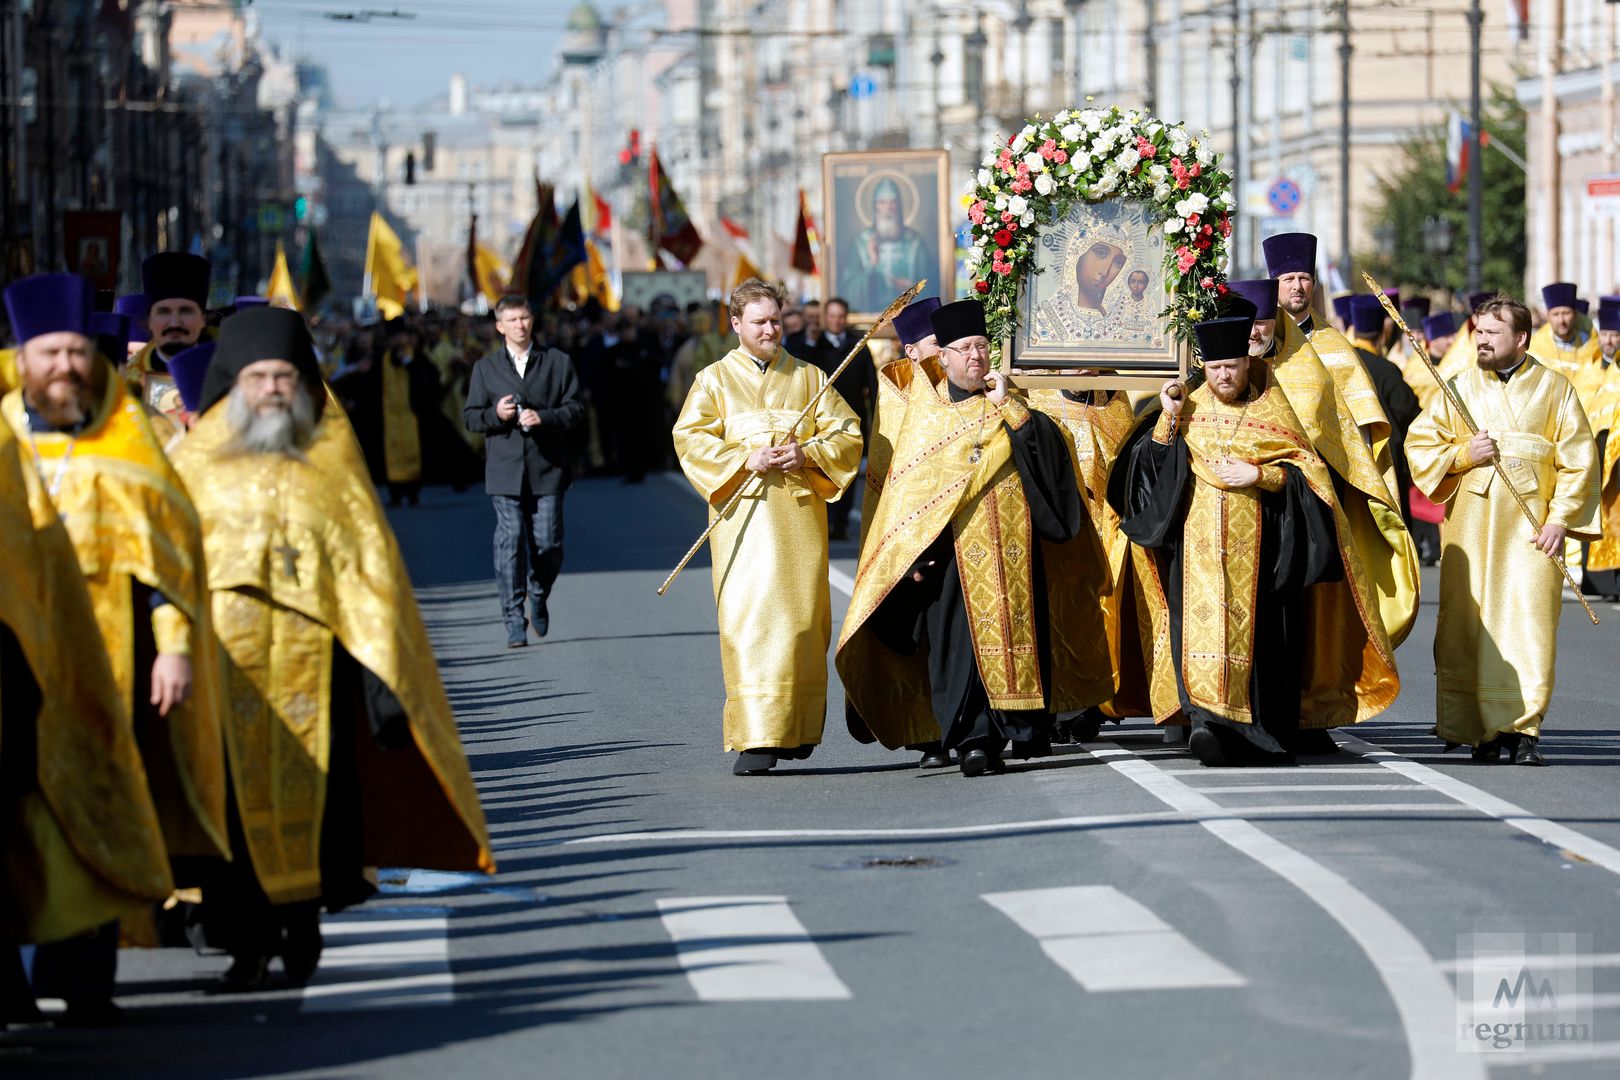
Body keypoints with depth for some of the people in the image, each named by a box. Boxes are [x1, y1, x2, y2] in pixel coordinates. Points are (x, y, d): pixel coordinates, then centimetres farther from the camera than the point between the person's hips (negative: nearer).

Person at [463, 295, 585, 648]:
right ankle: (514, 622, -6)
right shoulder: (486, 368, 12)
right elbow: (470, 417, 10)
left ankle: (539, 597, 29)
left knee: (548, 543, -1)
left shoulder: (558, 363, 9)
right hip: (505, 470, 0)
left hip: (547, 469, 0)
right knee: (510, 542, -8)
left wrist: (543, 417, -13)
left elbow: (576, 409, 4)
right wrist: (495, 414, -10)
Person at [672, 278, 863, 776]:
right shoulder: (714, 380, 9)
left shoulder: (809, 377, 13)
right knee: (748, 618, -10)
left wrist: (808, 454, -9)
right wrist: (746, 460, -14)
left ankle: (798, 728, 11)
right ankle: (756, 738, -13)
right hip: (743, 513, -2)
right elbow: (690, 438, -2)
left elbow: (846, 435, 9)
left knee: (802, 617, -1)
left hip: (800, 512, 2)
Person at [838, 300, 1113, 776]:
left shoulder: (1011, 406, 13)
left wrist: (1007, 404, -8)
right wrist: (914, 551, -4)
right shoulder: (926, 412, 8)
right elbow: (908, 487, 5)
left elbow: (1049, 448, -4)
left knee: (1020, 629, 2)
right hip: (953, 546, -2)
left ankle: (1027, 729, 13)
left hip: (1013, 546, 2)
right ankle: (973, 740, -12)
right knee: (960, 636, -10)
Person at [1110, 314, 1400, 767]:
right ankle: (1210, 720, -21)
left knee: (1254, 625, -3)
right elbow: (1153, 466, 4)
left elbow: (1307, 470, 0)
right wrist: (1169, 418, -6)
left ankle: (1262, 736, 4)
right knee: (1204, 621, -13)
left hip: (1258, 543, -1)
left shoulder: (1272, 409, 6)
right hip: (1202, 541, 1)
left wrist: (1259, 476, -13)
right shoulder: (1190, 409, 12)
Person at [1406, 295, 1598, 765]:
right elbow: (1418, 443, 10)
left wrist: (1560, 519, -6)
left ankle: (1524, 729, -10)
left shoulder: (1554, 388, 6)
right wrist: (1463, 454, -7)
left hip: (1530, 524, -2)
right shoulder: (1459, 388, 11)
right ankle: (1480, 729, 6)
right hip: (1470, 524, 2)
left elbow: (1578, 459, 3)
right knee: (1469, 622, -1)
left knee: (1529, 619, -11)